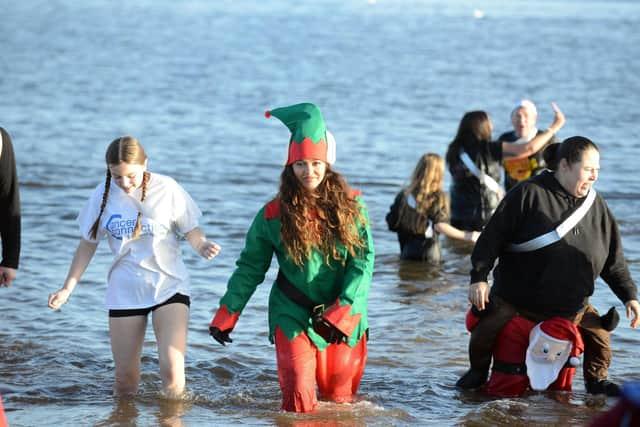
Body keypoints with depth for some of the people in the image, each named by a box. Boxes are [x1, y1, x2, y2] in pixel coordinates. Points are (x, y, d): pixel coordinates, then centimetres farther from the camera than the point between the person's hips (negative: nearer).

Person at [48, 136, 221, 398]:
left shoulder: (166, 189, -8)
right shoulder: (103, 196, -2)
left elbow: (191, 231, -1)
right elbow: (88, 244, 8)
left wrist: (202, 246, -24)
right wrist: (67, 289, 5)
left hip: (169, 285, -2)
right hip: (125, 290, 2)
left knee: (172, 368, -17)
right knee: (125, 377, 4)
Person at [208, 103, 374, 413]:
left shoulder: (350, 206, -4)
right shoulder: (273, 215, -4)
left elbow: (364, 259, -8)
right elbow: (250, 267, 4)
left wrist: (342, 311, -18)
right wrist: (227, 313, -1)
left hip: (344, 315, 1)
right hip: (294, 315, -1)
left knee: (339, 399, 11)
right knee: (299, 401, -12)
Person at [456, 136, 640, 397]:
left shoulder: (597, 206, 3)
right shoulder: (528, 195, -13)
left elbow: (614, 260, 10)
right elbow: (492, 237, -13)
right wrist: (479, 277, -19)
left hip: (571, 305, 4)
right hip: (515, 297, -4)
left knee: (599, 336, -5)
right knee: (484, 331, -14)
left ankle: (597, 381, 23)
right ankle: (478, 371, 18)